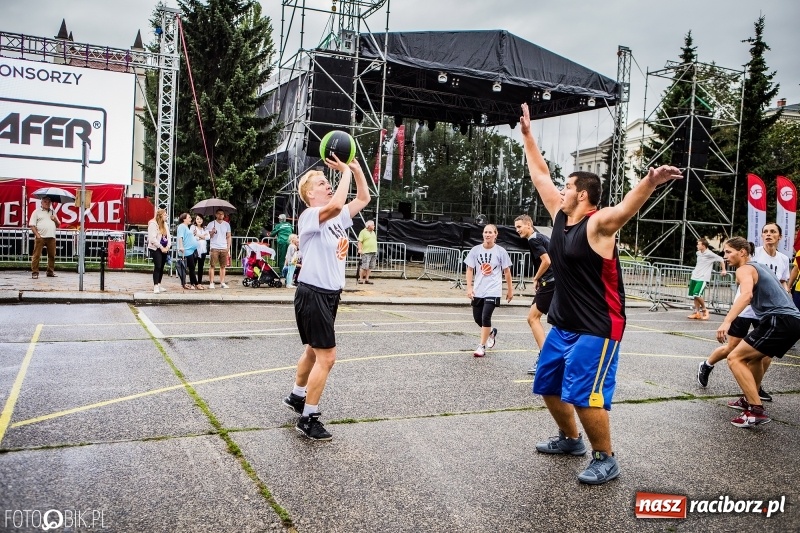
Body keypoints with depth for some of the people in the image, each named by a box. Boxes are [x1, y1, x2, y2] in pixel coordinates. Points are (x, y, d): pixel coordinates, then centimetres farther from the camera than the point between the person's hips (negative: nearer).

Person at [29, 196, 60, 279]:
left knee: (52, 255, 7)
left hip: (51, 237, 4)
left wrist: (55, 220, 0)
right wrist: (37, 235, -12)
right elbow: (32, 225, -2)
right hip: (40, 237, -4)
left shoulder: (53, 212, 19)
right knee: (37, 255, -5)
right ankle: (34, 272, -3)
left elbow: (58, 225, 22)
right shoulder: (37, 212, 4)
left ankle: (50, 272, 17)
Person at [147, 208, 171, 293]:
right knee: (157, 267, -12)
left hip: (164, 249, 7)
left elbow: (168, 236, 13)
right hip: (156, 249, -7)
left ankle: (159, 285, 15)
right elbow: (152, 238, -18)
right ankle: (155, 286, -10)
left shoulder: (165, 224, 14)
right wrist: (161, 247, -16)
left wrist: (167, 247, -3)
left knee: (161, 267, 9)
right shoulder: (153, 224, -10)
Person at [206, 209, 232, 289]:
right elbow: (209, 236, 0)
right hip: (214, 248, -3)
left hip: (224, 248, 3)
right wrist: (212, 232, -21)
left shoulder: (227, 224, 13)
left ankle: (222, 283, 7)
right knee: (212, 265, -4)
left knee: (223, 266, 3)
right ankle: (211, 283, -3)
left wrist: (228, 248, 7)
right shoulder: (211, 224, 4)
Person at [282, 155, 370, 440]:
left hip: (330, 294, 9)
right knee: (327, 357, -9)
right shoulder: (309, 217, -15)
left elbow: (363, 198, 16)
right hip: (312, 294, -9)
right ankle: (308, 418, 1)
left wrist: (356, 168, 4)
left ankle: (296, 396, 42)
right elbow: (336, 204, -35)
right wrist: (345, 171, -23)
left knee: (315, 349, 22)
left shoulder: (338, 217, 10)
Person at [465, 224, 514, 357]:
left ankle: (482, 346, 0)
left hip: (493, 290, -3)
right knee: (477, 318, 10)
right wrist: (469, 287, -6)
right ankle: (491, 332, 42)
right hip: (478, 290, 3)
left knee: (486, 317, -14)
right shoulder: (476, 250, -2)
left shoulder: (501, 251, -5)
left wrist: (510, 289, 8)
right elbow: (470, 269, 2)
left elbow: (507, 271, 4)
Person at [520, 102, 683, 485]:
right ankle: (570, 439, 39)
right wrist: (527, 135, 17)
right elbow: (540, 175, 13)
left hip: (597, 329, -9)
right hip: (563, 324, 9)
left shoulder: (598, 224, -17)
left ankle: (605, 460, 9)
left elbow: (626, 207, -39)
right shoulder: (561, 217, 4)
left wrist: (650, 183, -59)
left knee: (583, 396, -12)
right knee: (548, 386, 18)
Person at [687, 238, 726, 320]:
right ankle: (697, 313, 14)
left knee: (697, 295, -18)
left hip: (703, 278, -7)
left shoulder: (710, 254, -11)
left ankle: (704, 309, 2)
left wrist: (723, 270, 3)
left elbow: (721, 260, -1)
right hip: (695, 277, 7)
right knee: (694, 295, 6)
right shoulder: (698, 253, 10)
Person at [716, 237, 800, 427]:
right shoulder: (760, 267, 24)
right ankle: (750, 400, 38)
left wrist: (726, 322, -38)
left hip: (779, 320, -10)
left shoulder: (744, 269, -5)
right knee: (754, 356, 29)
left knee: (735, 358, -10)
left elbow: (746, 294, -26)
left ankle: (756, 411, -14)